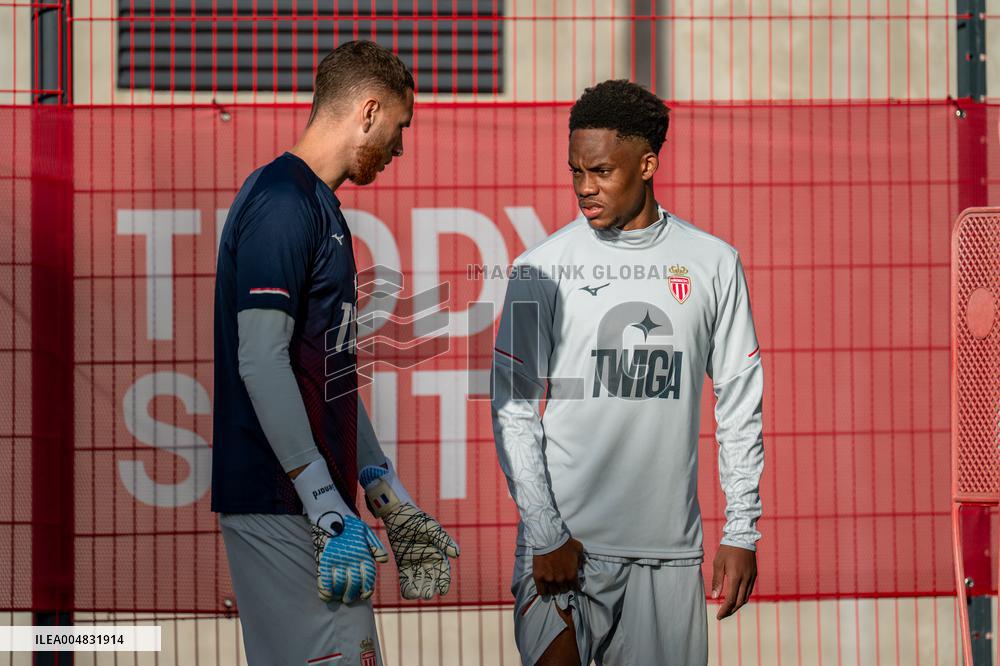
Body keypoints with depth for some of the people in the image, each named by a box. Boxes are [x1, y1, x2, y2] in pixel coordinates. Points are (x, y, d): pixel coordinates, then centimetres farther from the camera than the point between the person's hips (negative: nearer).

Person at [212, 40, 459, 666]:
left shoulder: (318, 204, 19)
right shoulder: (282, 202, -13)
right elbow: (261, 362, -20)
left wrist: (388, 494, 23)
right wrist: (329, 509, -21)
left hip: (317, 500, 10)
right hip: (285, 505, -10)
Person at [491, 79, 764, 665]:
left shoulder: (714, 264, 6)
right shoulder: (541, 268, 1)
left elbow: (740, 407, 10)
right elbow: (514, 410, 0)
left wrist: (742, 532, 5)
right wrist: (546, 534, -8)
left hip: (669, 550, 2)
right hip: (565, 539, -2)